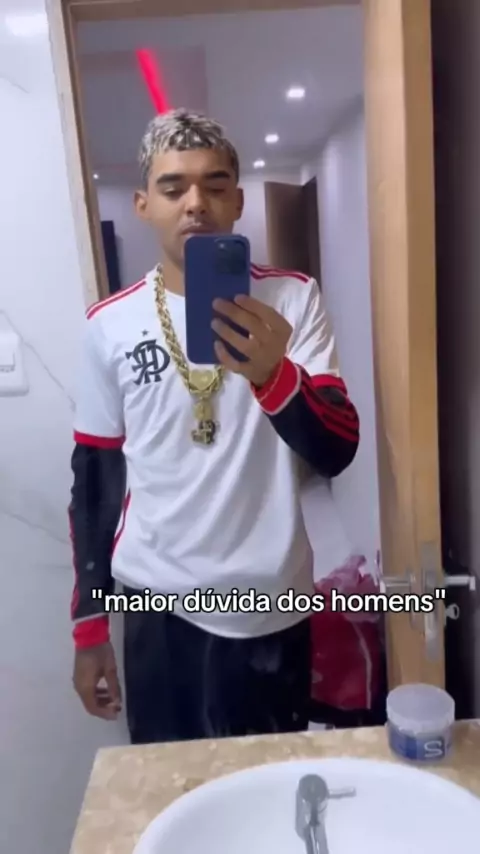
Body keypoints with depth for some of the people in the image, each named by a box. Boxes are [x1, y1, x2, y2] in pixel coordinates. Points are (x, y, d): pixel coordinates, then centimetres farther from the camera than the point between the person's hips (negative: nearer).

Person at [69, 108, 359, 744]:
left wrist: (272, 375, -34)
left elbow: (337, 452, -13)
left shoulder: (293, 298, -5)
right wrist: (89, 623, 7)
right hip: (158, 610, 1)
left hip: (272, 609, 0)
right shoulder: (110, 323, -3)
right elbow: (94, 479, 4)